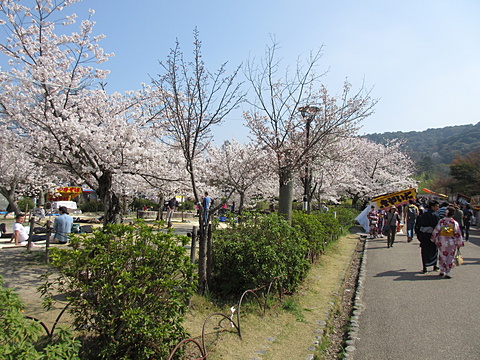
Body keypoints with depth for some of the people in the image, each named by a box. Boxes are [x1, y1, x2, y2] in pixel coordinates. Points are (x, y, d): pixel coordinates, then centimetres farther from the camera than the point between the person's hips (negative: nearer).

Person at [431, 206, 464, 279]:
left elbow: (436, 231, -3)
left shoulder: (441, 221, -6)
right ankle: (447, 273, 6)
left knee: (442, 256, 16)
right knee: (450, 257, 7)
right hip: (451, 243, -2)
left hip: (442, 242, 2)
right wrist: (459, 244, 3)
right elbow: (458, 234, -6)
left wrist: (435, 240, 9)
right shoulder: (455, 223, -9)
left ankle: (442, 271, 23)